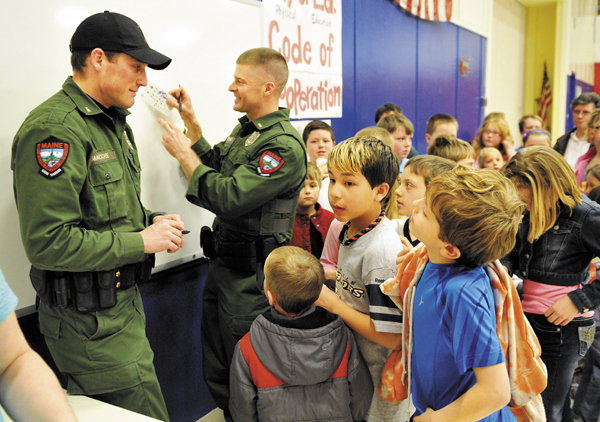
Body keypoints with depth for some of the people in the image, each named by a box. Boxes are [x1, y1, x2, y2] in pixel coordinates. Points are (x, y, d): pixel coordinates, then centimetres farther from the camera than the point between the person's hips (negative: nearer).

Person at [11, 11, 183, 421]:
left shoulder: (112, 123, 14)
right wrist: (143, 241, -20)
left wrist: (150, 220, 2)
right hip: (90, 321, -9)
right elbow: (49, 244, -25)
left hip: (123, 304, 9)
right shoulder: (55, 129, -19)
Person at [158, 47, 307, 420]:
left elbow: (229, 197, -26)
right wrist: (191, 120, 14)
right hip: (222, 264, 9)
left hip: (249, 277, -9)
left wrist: (184, 152, -14)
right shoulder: (244, 129, 11)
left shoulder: (285, 145, -20)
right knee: (218, 375, 21)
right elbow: (214, 167, 21)